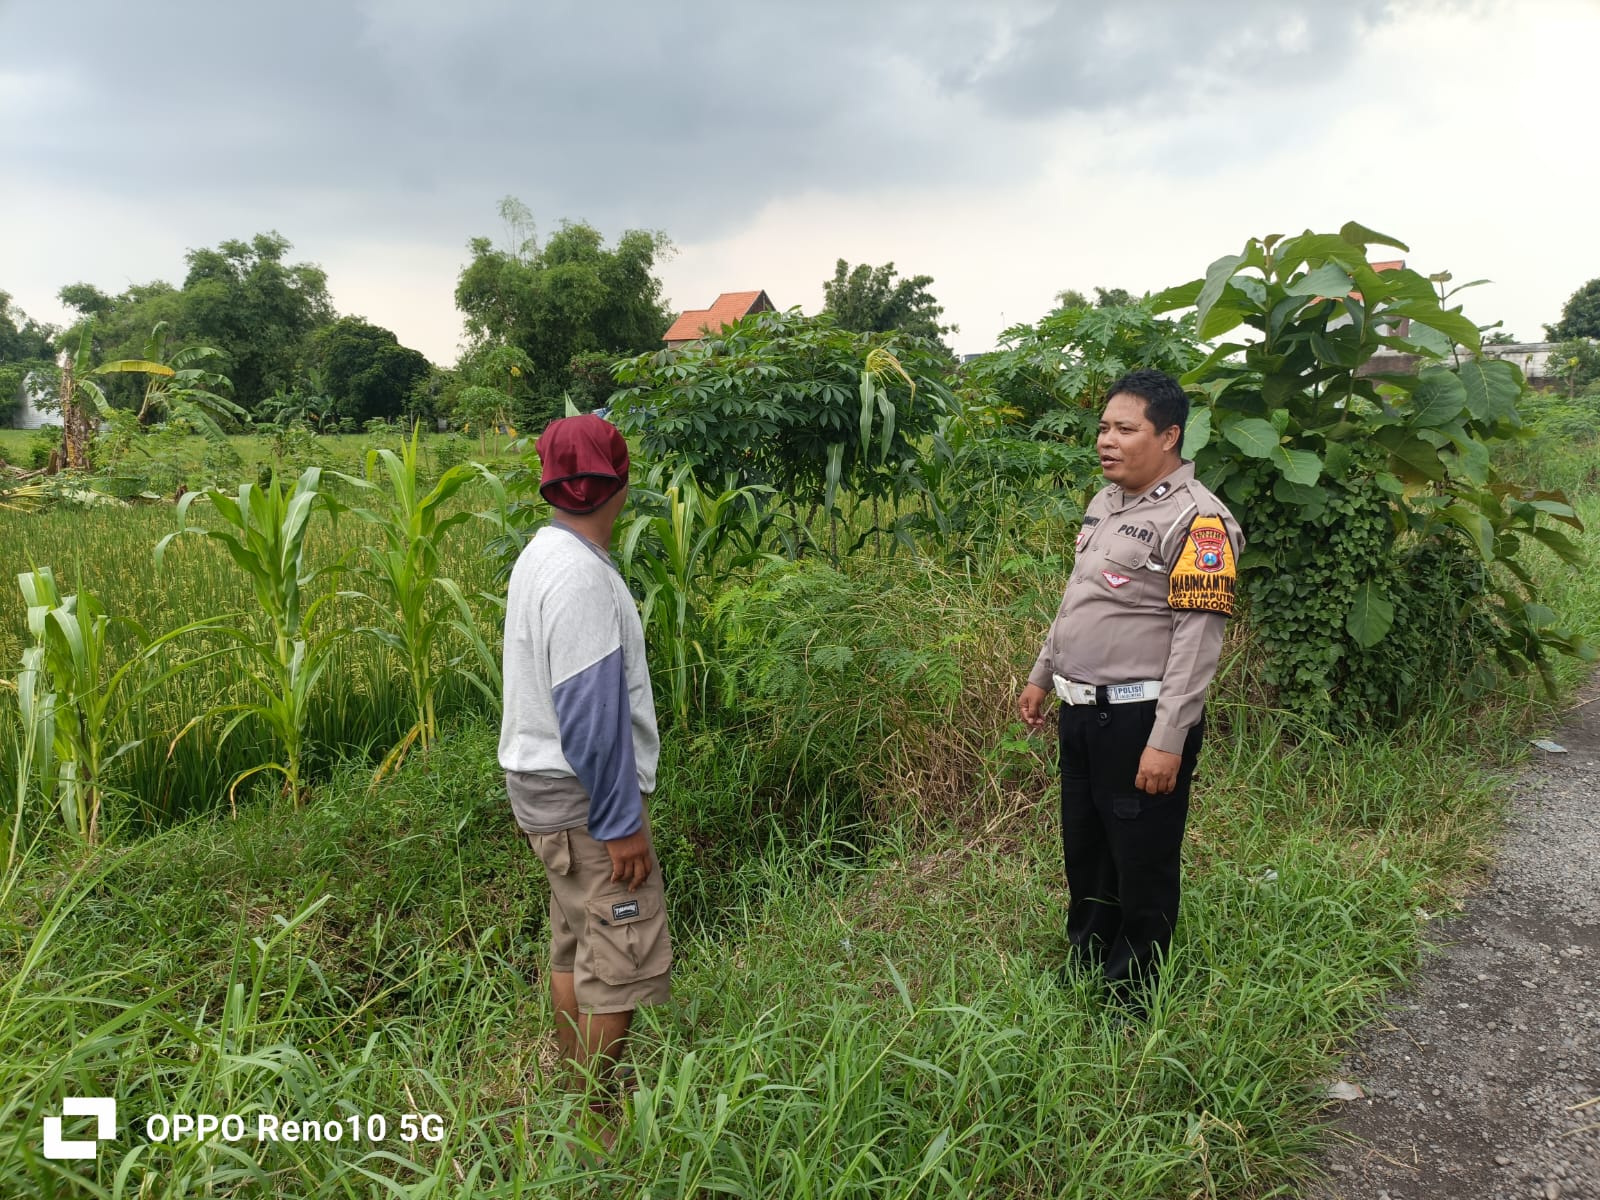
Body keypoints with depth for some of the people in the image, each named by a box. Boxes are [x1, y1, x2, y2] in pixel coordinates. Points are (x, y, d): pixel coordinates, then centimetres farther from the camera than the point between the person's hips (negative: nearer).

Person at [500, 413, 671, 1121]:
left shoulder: (542, 556, 8)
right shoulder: (581, 576, -23)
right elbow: (592, 714, -25)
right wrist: (621, 823, -19)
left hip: (545, 787, 10)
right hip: (584, 798, -10)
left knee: (573, 947, 19)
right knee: (624, 962, -2)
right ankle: (596, 1115, 10)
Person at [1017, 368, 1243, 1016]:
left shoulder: (1196, 520, -17)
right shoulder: (1105, 502, 12)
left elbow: (1198, 637, -21)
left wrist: (1167, 742, -23)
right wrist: (1041, 676, 23)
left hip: (1141, 719, -8)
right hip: (1081, 712, 9)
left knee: (1142, 866, 7)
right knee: (1083, 852, 21)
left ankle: (1130, 1003, 24)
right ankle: (1081, 971, 40)